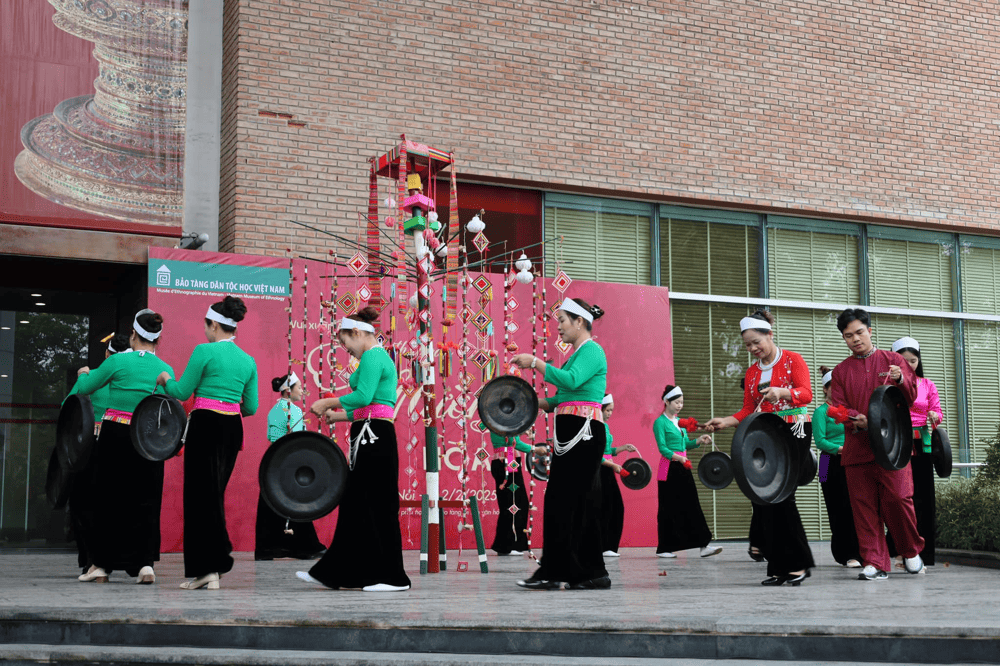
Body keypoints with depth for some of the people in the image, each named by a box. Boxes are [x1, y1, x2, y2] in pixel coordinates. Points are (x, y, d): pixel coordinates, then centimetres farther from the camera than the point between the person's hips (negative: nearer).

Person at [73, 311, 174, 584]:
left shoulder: (118, 361, -7)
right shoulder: (166, 370, 2)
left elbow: (83, 389, 4)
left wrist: (84, 373, 24)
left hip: (114, 436, -2)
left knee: (107, 498, 8)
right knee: (145, 500, 7)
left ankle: (101, 564, 13)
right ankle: (146, 562, -6)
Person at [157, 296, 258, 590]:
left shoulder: (205, 351, -8)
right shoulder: (247, 360, 10)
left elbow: (182, 391, -4)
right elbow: (251, 407, 11)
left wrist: (166, 380, 16)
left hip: (206, 426, -6)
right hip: (232, 429, 6)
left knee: (201, 493, -1)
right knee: (214, 492, 14)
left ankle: (207, 568, -2)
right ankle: (217, 562, 14)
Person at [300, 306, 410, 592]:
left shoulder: (372, 356, -9)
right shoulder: (380, 357, 22)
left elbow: (363, 396, -22)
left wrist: (327, 402, -11)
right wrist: (338, 415, 22)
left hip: (374, 437, -10)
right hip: (373, 436, 10)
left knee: (378, 506, -6)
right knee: (355, 503, 13)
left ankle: (393, 578, 0)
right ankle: (334, 572, 19)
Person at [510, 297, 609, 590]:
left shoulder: (591, 351, -9)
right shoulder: (577, 354, 22)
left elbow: (571, 381, -25)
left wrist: (535, 362, -20)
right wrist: (538, 403, 13)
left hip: (583, 433, -10)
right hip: (571, 434, 10)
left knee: (562, 500, -10)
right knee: (582, 500, 9)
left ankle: (553, 573, -7)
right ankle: (592, 573, 12)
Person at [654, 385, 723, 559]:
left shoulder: (679, 422, 16)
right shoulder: (660, 422, -8)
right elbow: (662, 448, -15)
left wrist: (699, 441, 0)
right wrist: (679, 458, -28)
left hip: (683, 468, 7)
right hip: (669, 469, -7)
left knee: (692, 506, 1)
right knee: (669, 509, -2)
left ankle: (703, 545, -2)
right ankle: (664, 548, 6)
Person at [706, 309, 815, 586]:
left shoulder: (792, 360, 2)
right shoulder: (751, 372, 18)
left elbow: (806, 394, -10)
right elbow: (749, 410, 14)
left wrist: (782, 392, -29)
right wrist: (726, 421, -3)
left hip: (793, 431, -6)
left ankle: (798, 563, -5)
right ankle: (779, 568, 1)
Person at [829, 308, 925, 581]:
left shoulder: (893, 360, 11)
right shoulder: (841, 371, 15)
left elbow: (911, 396, 6)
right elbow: (838, 407, 6)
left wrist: (900, 380, -16)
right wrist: (859, 421, -15)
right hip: (857, 446, 2)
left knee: (898, 497, -11)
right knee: (864, 505, -2)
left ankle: (911, 551, 12)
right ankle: (875, 563, 4)